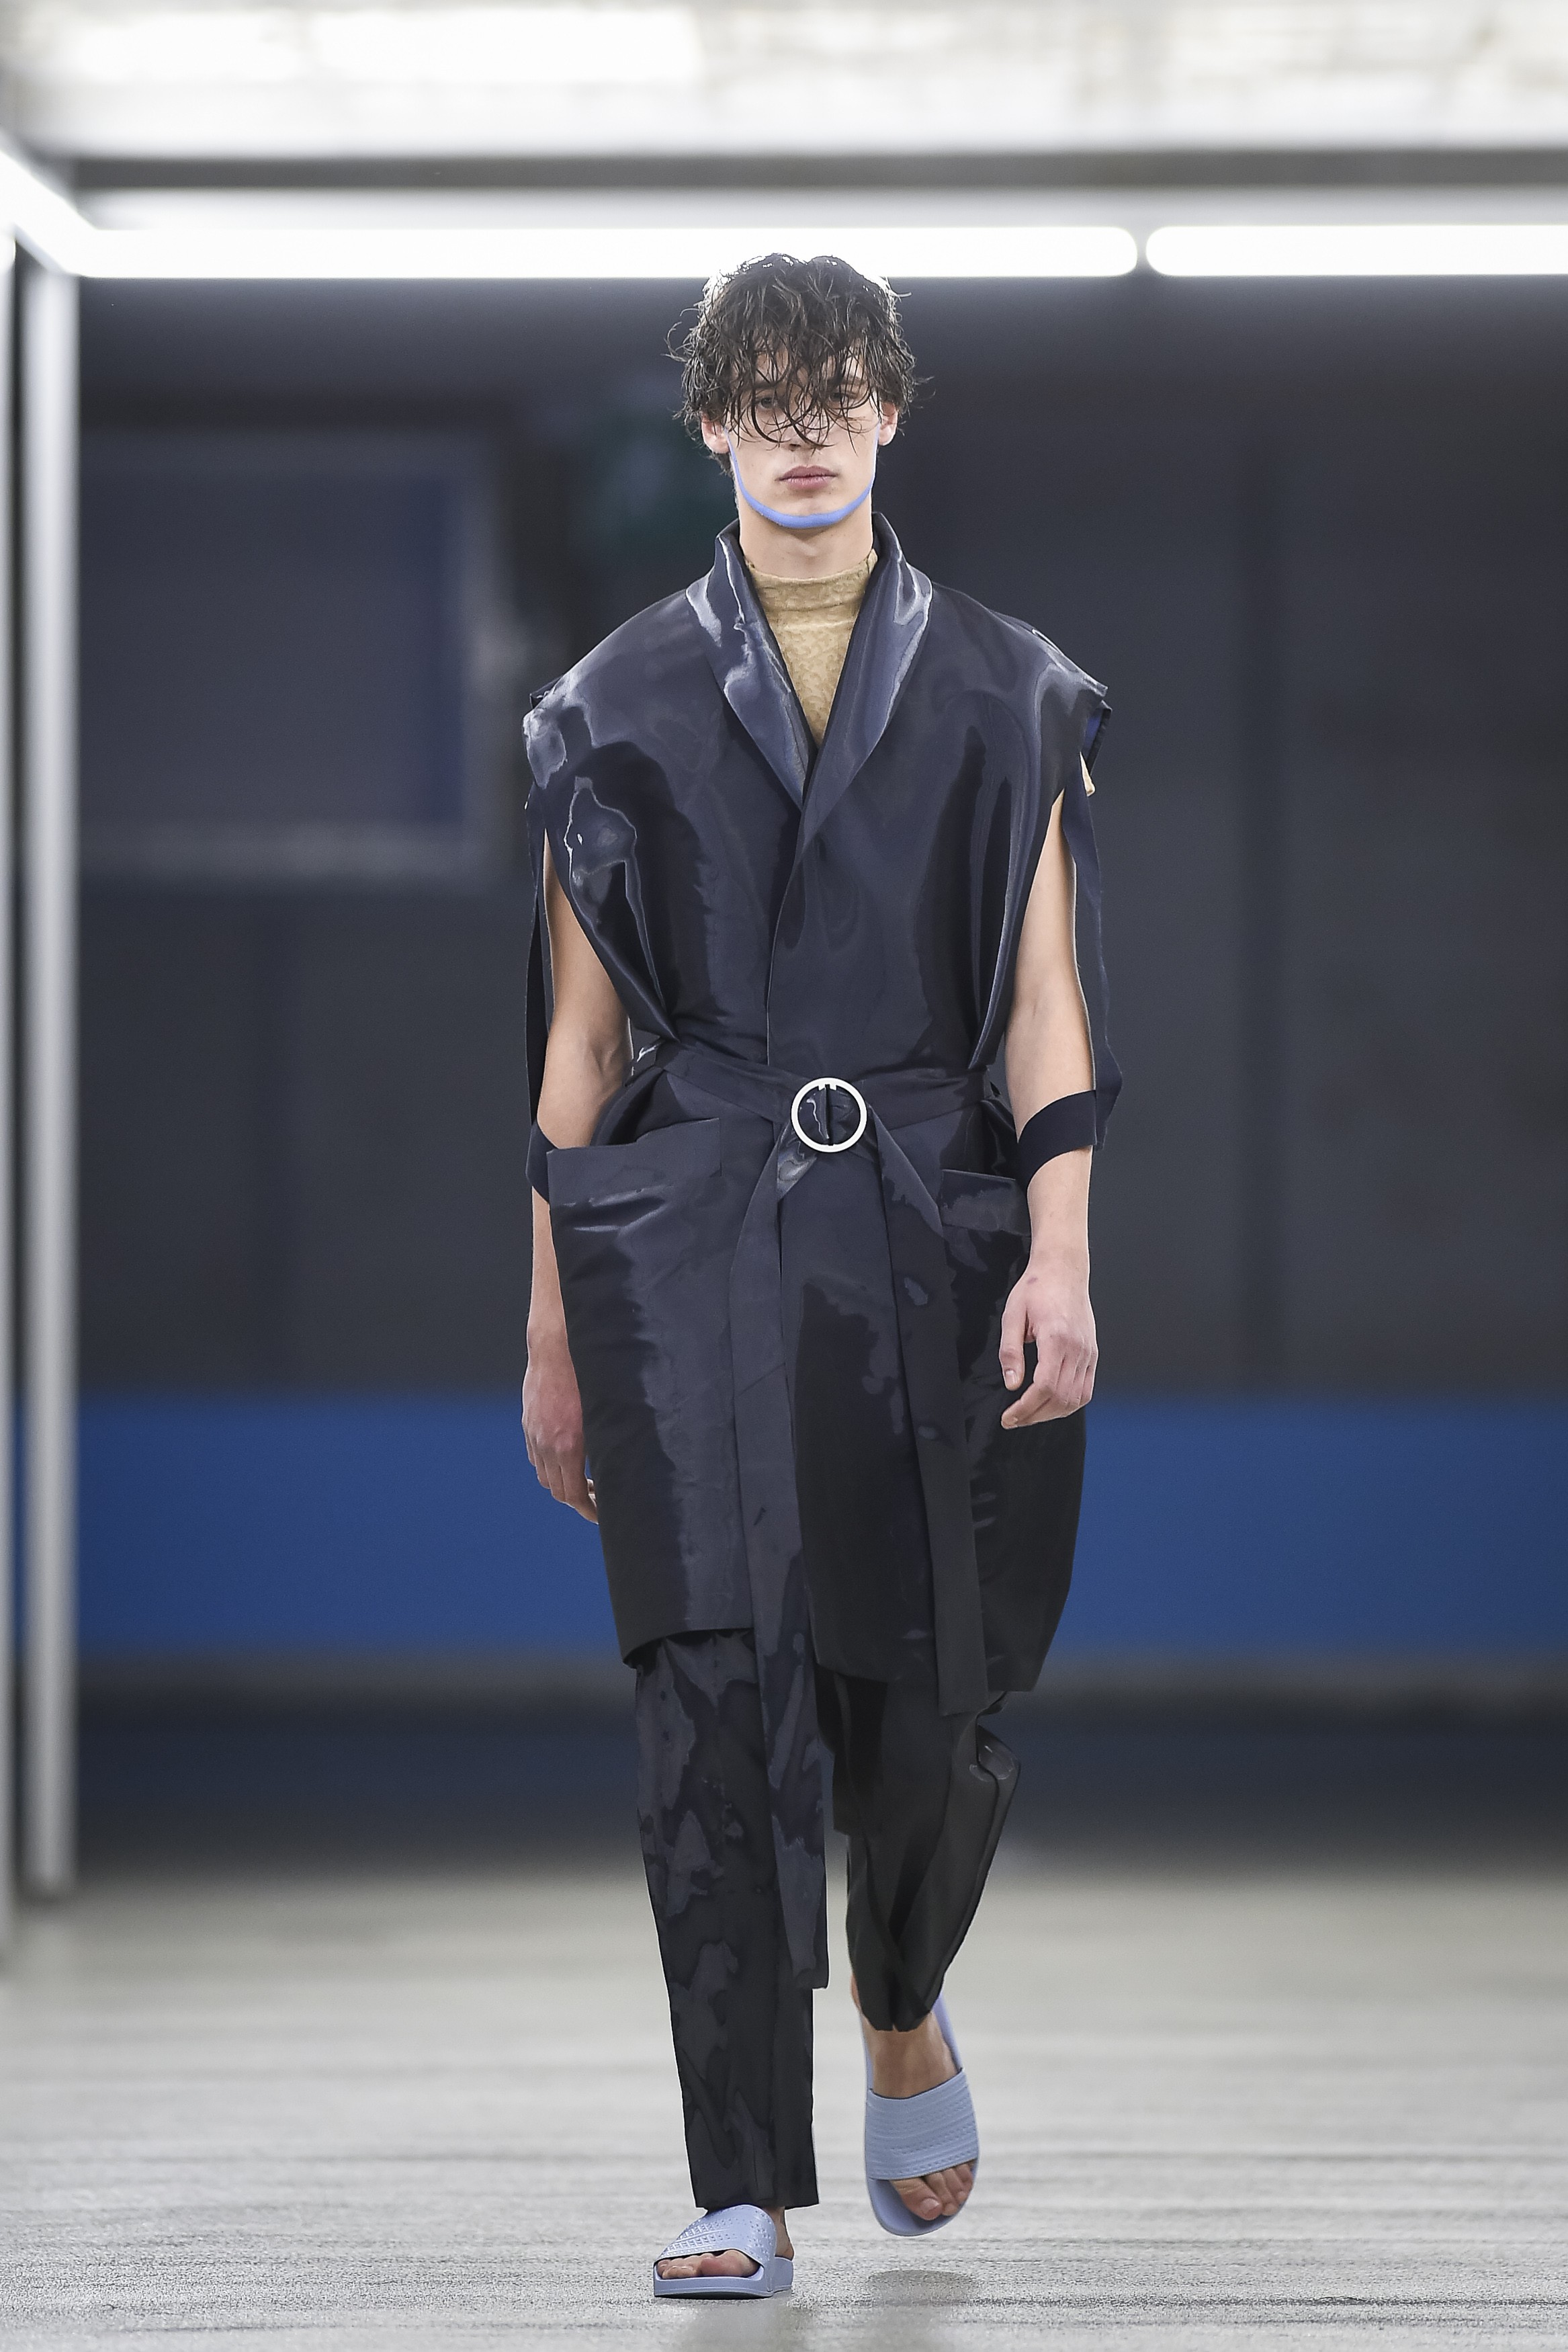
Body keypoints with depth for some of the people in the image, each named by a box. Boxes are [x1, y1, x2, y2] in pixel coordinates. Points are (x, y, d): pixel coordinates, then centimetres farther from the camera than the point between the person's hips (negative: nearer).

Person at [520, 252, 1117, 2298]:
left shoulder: (1004, 696, 8)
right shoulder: (620, 705, 8)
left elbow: (1045, 1000, 3)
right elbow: (578, 1035, 9)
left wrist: (1060, 1255, -10)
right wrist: (554, 1328, 7)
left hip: (930, 1236, 1)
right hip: (691, 1245, 0)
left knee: (931, 1711, 4)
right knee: (718, 1697, -12)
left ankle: (903, 2009, 38)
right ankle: (748, 2193, -9)